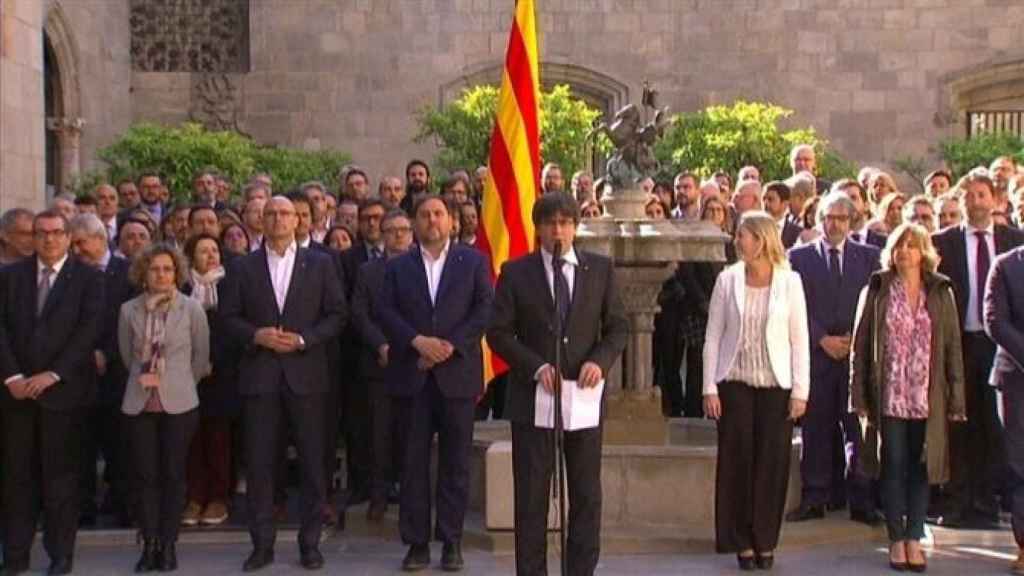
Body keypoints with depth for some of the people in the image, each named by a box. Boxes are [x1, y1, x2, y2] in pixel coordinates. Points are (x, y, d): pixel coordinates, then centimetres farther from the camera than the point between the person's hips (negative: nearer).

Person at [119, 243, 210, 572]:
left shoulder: (192, 309, -3)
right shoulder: (129, 310, 2)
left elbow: (201, 356, 5)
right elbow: (127, 355, 12)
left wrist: (180, 383, 8)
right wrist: (143, 379, 8)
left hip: (179, 404, -2)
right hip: (140, 404, 2)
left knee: (173, 475, 2)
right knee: (145, 475, 3)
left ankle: (168, 544, 10)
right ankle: (149, 544, 11)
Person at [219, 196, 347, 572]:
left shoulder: (320, 265, 6)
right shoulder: (243, 267, 8)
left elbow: (337, 315, 3)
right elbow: (229, 316, 6)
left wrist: (303, 339, -10)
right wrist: (256, 335, -11)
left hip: (305, 373, 0)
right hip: (260, 374, 1)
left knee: (313, 462, 2)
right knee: (259, 463, 2)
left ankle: (310, 543, 11)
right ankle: (262, 544, 11)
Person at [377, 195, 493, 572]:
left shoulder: (473, 261, 8)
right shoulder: (398, 266, 12)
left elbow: (485, 309, -1)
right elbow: (386, 311, 2)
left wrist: (451, 345, -11)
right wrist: (418, 341, -13)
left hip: (457, 372, -1)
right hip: (412, 374, 1)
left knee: (455, 461, 3)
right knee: (414, 461, 2)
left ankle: (452, 540, 10)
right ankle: (417, 541, 8)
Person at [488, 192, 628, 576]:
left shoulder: (600, 269, 6)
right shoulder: (516, 272, 1)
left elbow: (618, 327, 7)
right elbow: (498, 332, -1)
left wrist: (600, 361, -11)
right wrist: (536, 366, -14)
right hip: (533, 394, -1)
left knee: (586, 495, 6)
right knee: (531, 496, 4)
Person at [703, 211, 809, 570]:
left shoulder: (789, 281, 0)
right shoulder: (728, 279, 2)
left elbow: (800, 340, 1)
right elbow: (713, 336, 2)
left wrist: (800, 391, -4)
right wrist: (709, 388, -3)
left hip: (776, 386, 0)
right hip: (735, 384, 0)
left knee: (772, 464, 3)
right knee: (737, 461, 2)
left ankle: (765, 541, 16)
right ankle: (741, 541, 14)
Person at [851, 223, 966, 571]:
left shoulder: (941, 292, 6)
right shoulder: (877, 291, 3)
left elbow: (953, 346, 4)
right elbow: (861, 344, 1)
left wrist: (956, 398, -2)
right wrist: (860, 395, -5)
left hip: (927, 397, 1)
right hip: (889, 395, -1)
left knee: (920, 468, 5)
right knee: (893, 467, 2)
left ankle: (914, 538, 13)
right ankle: (897, 539, 10)